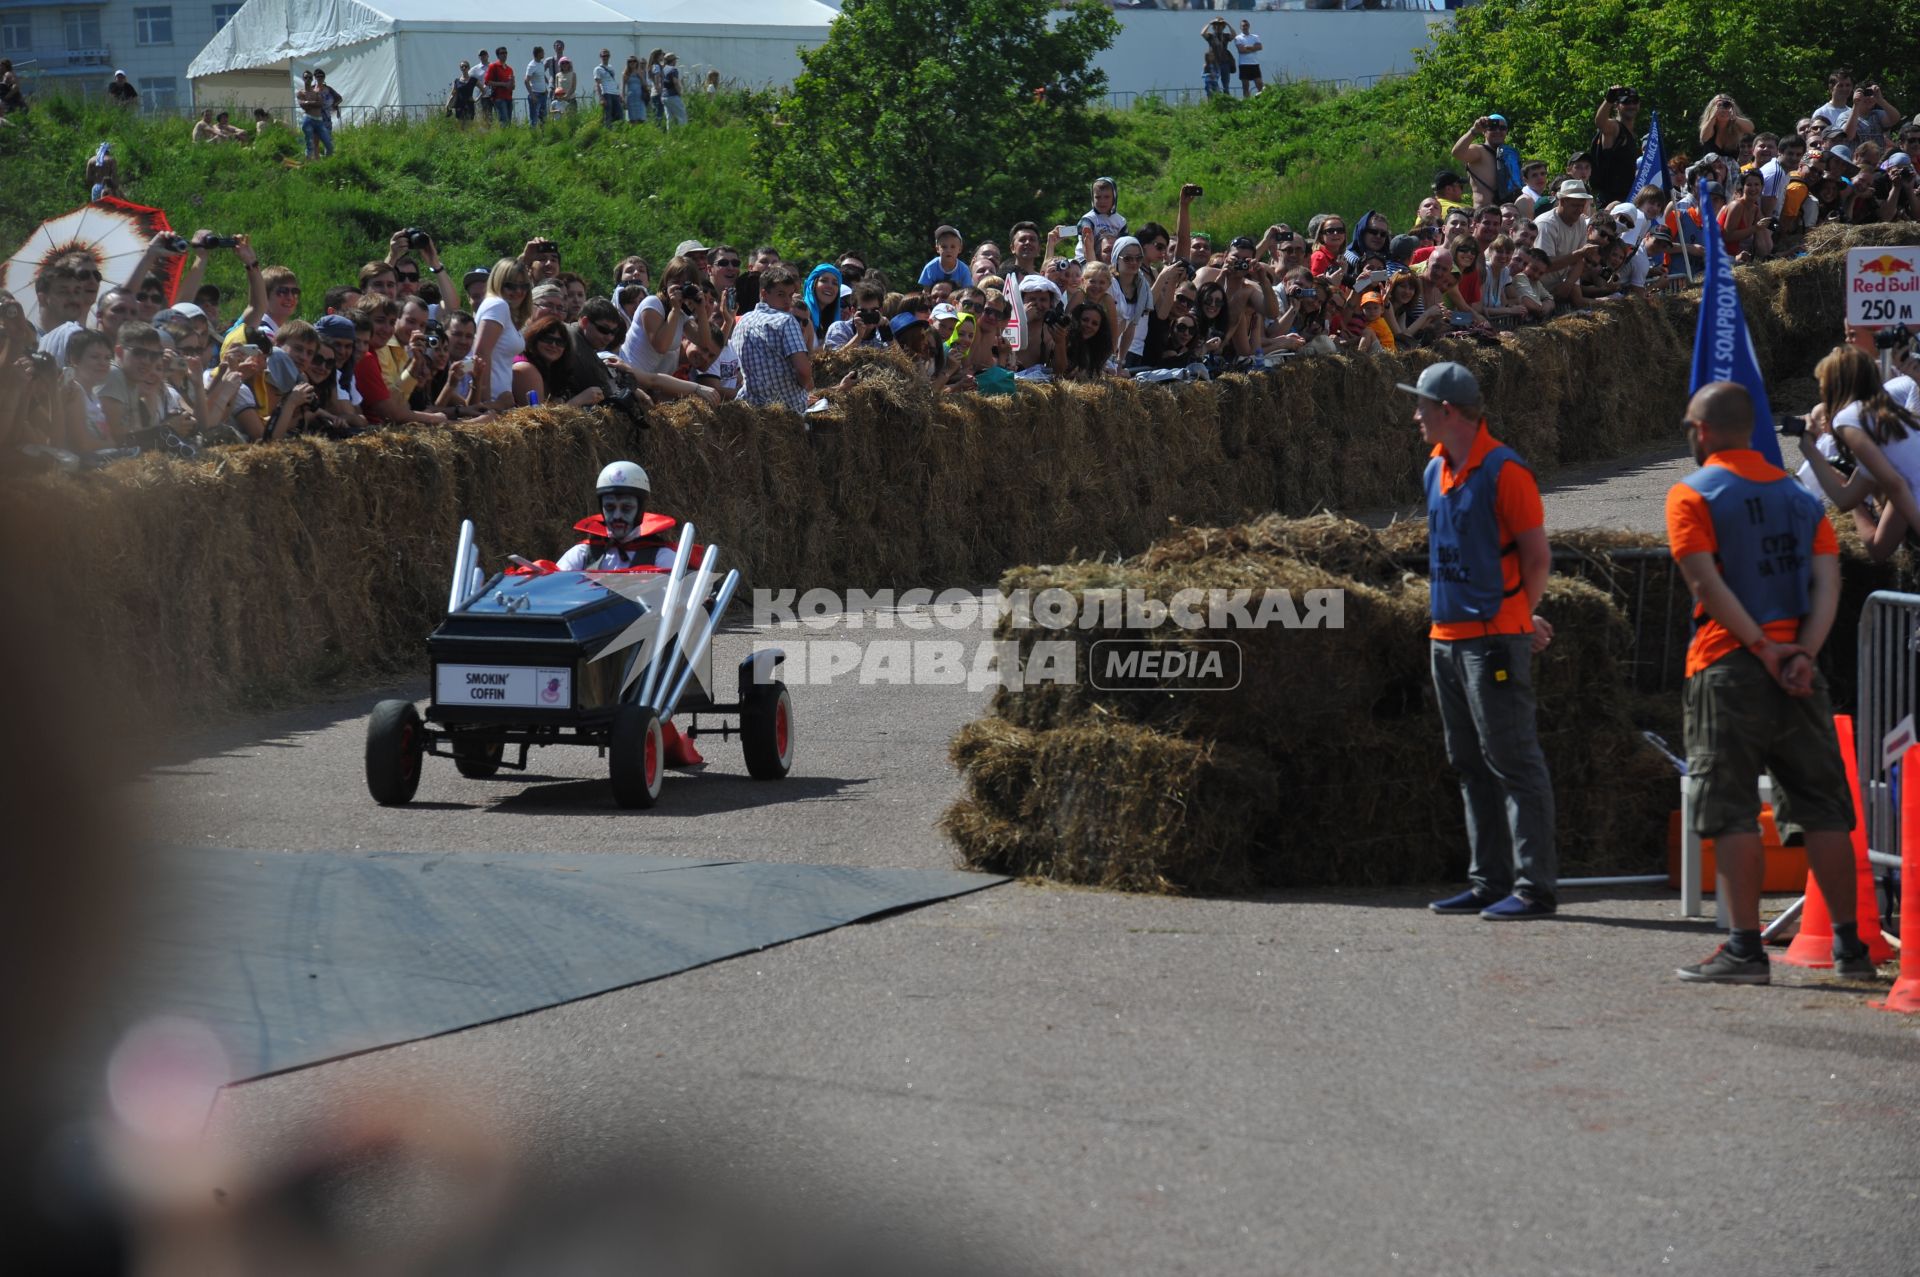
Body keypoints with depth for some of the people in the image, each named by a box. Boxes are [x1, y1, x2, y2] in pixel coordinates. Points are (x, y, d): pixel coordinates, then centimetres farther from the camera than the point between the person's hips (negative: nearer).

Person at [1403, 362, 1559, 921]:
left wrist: (1516, 617, 3)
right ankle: (1488, 882, 18)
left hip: (1494, 640, -9)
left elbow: (1537, 557, -10)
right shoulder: (1436, 472, 14)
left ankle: (1534, 886, -7)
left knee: (1512, 763, -8)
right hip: (1447, 637, 9)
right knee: (1471, 767, 12)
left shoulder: (1503, 471, -12)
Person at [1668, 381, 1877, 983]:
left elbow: (1706, 581, -13)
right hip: (1799, 671, 5)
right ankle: (1850, 945, 9)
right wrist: (1803, 652, -7)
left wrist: (1763, 647, -12)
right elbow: (1828, 581, 3)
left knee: (1731, 815, -2)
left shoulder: (1692, 494, -1)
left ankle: (1745, 949, -6)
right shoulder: (1799, 495, 15)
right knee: (1823, 809, 8)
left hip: (1727, 667, -5)